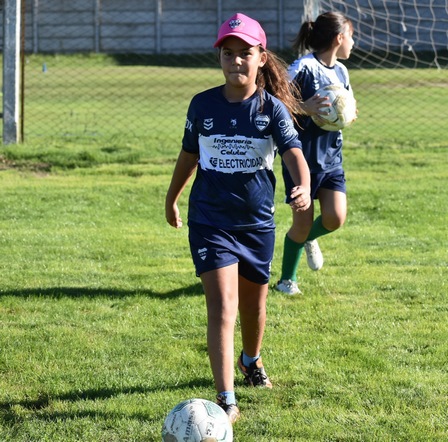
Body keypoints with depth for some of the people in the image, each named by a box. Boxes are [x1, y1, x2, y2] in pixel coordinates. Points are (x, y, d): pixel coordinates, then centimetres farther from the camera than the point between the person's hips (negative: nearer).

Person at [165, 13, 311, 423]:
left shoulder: (272, 108, -7)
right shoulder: (203, 105, -2)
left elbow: (294, 153, -21)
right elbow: (189, 155, 13)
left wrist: (303, 187, -42)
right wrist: (172, 199, 25)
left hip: (257, 221, 1)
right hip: (210, 220, -1)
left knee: (254, 303, 20)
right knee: (222, 305, -15)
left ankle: (252, 360, 52)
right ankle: (226, 399, -17)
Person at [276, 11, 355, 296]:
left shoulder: (341, 71, 9)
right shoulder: (304, 68, -14)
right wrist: (305, 109, -29)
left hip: (331, 156, 6)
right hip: (304, 157, -6)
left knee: (336, 218, -6)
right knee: (302, 222, -1)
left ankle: (310, 238, 29)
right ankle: (288, 279, 21)